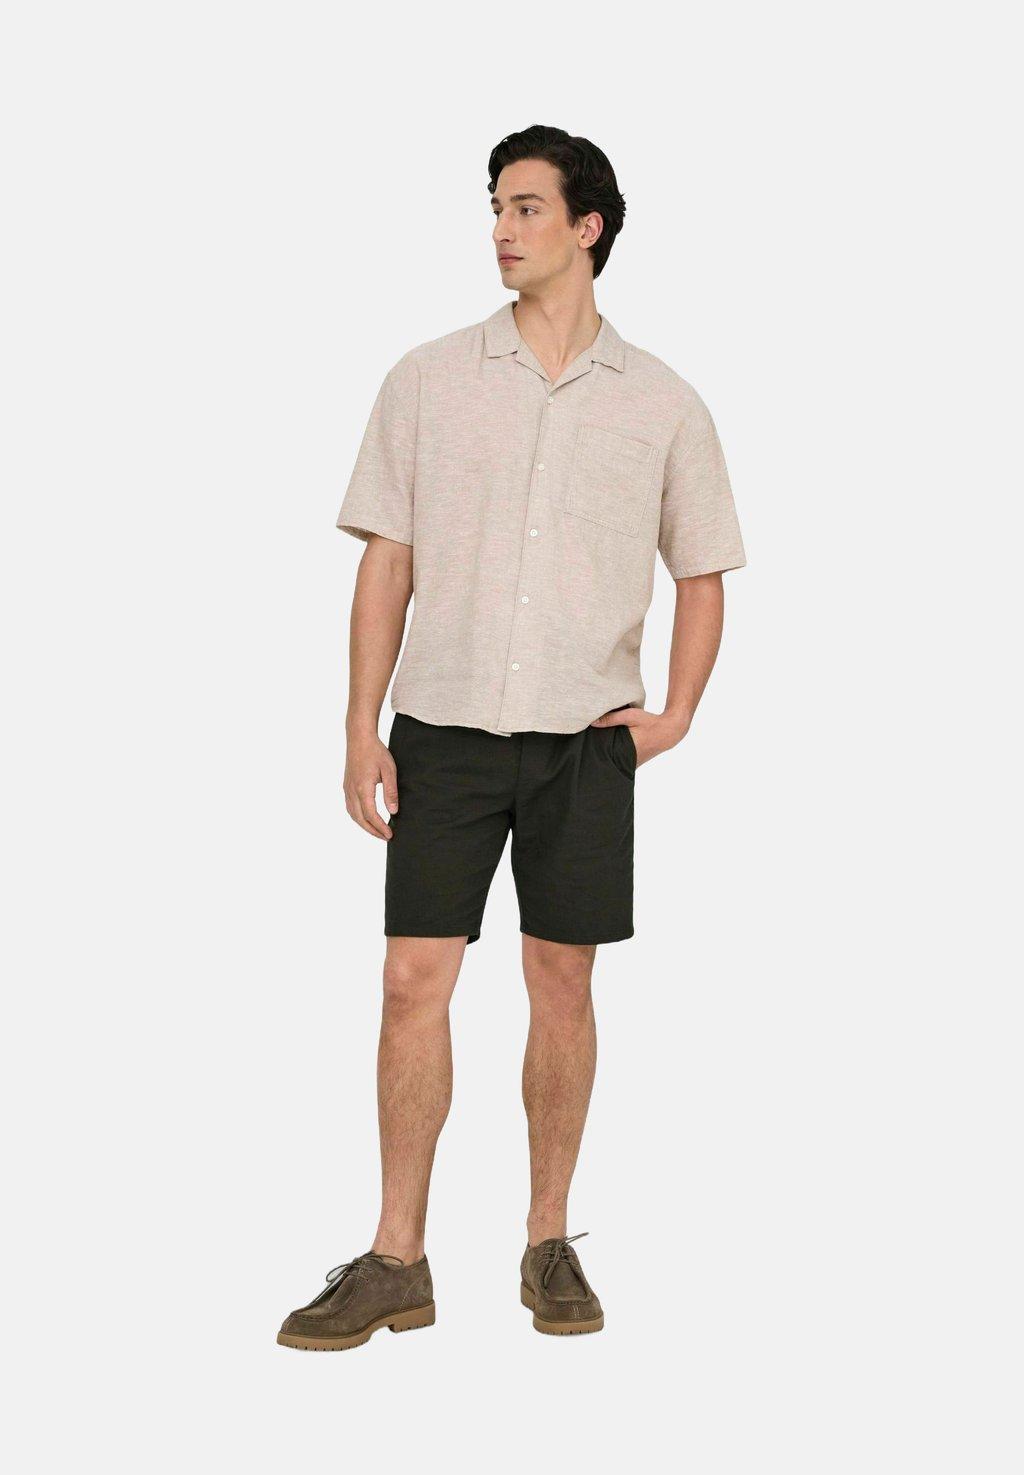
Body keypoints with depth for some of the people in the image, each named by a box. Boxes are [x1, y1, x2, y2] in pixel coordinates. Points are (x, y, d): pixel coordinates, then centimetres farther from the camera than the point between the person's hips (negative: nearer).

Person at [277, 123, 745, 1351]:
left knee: (563, 984, 5)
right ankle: (395, 1262, 6)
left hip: (583, 739, 0)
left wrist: (677, 714, 2)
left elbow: (702, 573, 14)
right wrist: (363, 730, -1)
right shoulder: (427, 381, 4)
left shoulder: (662, 405, 4)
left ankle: (550, 1245, 18)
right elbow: (385, 562, 4)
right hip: (445, 729, 0)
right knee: (414, 982, -3)